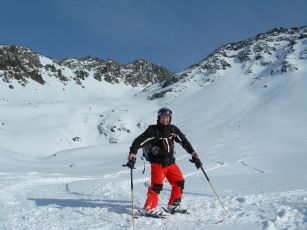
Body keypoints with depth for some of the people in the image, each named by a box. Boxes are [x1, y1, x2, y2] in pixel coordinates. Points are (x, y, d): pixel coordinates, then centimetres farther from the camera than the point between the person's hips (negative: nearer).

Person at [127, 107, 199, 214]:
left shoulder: (173, 129, 6)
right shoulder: (153, 130, -10)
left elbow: (183, 140, 19)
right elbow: (139, 141, -17)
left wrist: (192, 152, 16)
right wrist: (133, 152, -30)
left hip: (170, 162, 6)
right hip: (158, 163, -6)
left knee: (179, 183, 7)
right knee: (157, 185, -15)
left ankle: (173, 206, 21)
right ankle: (149, 208, -7)